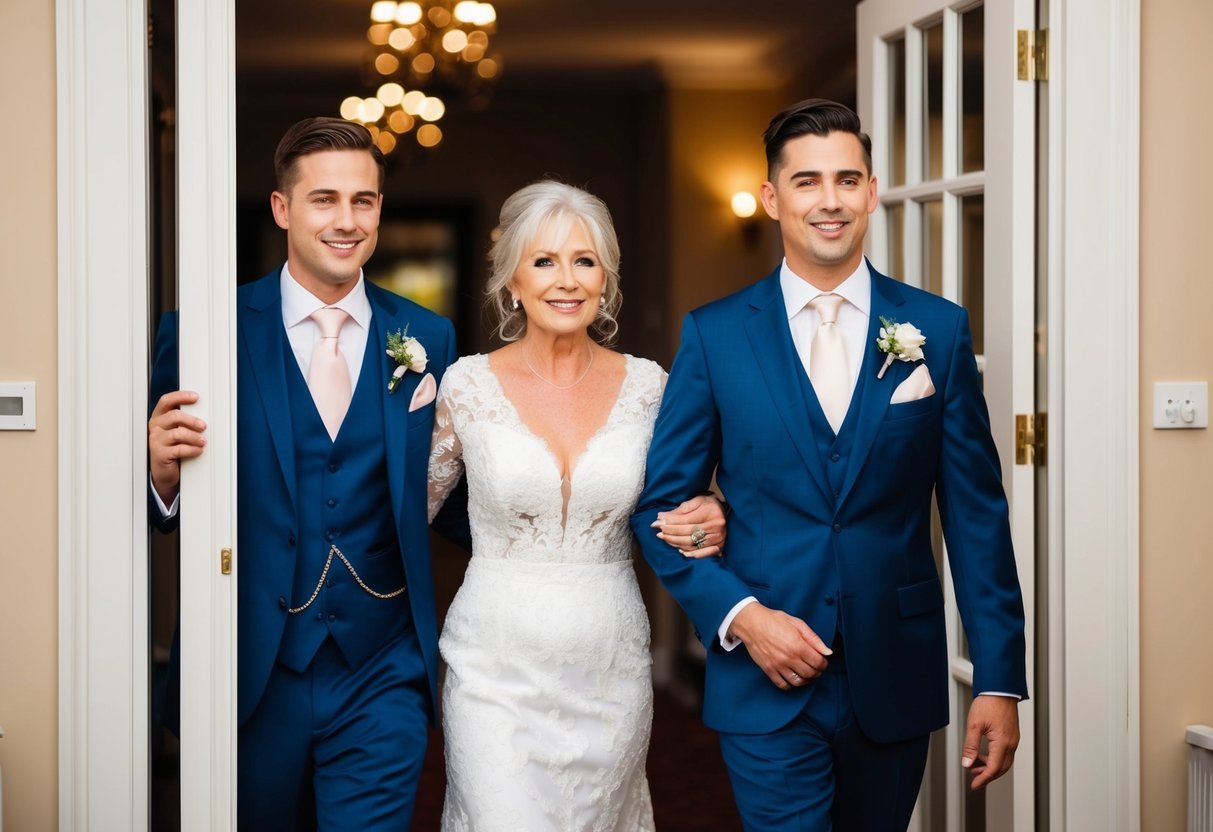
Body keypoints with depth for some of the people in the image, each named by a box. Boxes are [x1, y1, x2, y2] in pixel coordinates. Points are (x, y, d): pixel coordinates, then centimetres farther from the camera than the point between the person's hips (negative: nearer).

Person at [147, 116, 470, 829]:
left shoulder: (428, 339, 3)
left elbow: (446, 502, 9)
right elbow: (164, 510, 0)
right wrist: (164, 473, -21)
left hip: (381, 682, 1)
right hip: (250, 679, 0)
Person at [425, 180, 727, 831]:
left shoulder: (647, 386, 0)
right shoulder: (466, 385, -4)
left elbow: (671, 513, 13)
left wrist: (707, 527, -9)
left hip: (610, 671, 2)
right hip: (498, 671, -2)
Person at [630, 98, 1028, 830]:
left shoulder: (938, 329, 1)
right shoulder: (715, 334, 0)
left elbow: (977, 514, 1)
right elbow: (662, 505, 2)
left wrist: (1000, 680, -3)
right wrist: (740, 616, -12)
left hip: (897, 679, 2)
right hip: (767, 680, -1)